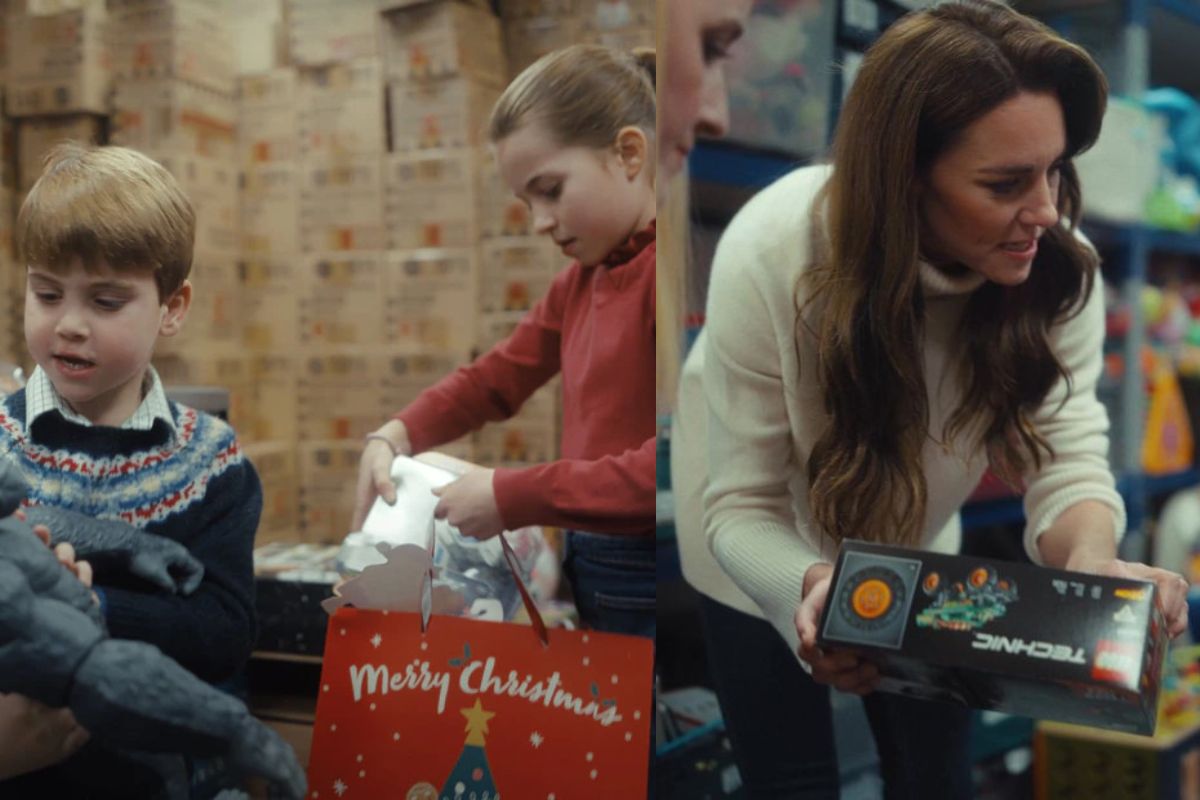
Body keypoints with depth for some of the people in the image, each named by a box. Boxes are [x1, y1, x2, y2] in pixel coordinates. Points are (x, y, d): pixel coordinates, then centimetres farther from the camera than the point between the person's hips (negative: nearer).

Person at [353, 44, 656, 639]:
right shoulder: (582, 278, 14)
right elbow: (496, 378, 21)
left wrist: (511, 498, -18)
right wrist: (394, 439, 5)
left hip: (643, 592, -8)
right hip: (595, 583, 8)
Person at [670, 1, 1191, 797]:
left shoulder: (1057, 265, -27)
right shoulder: (769, 257, -36)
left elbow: (1067, 454, -26)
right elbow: (741, 507, -30)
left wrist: (1091, 560, -49)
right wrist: (813, 586, -52)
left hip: (914, 542, 3)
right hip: (772, 553, -3)